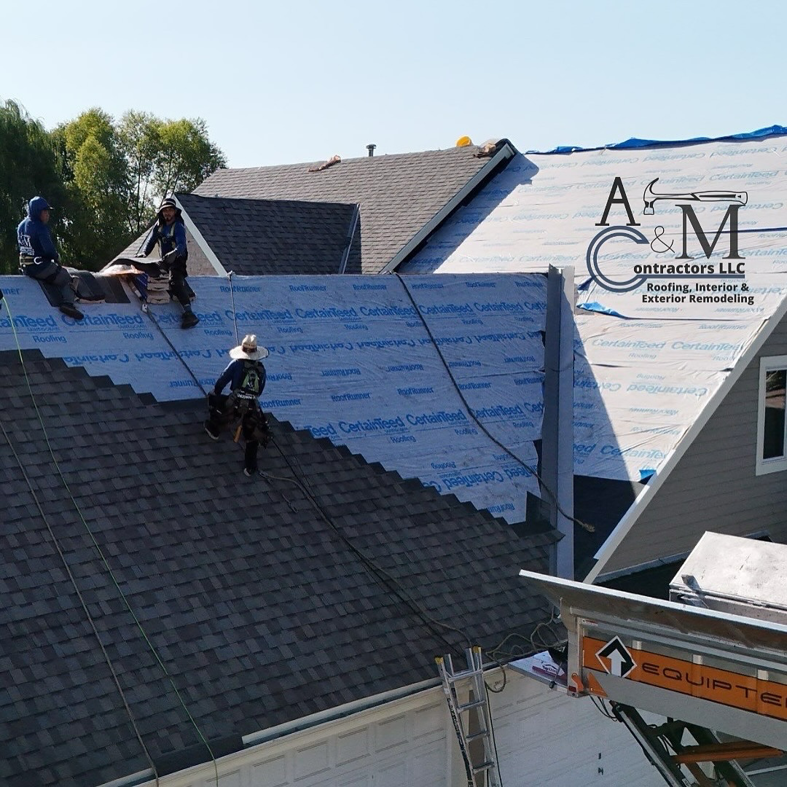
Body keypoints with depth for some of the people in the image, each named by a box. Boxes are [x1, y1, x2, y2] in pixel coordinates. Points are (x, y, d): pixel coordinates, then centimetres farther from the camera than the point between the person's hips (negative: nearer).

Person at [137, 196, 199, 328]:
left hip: (177, 260, -9)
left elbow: (181, 245, -27)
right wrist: (143, 253, -12)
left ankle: (188, 313, -41)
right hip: (164, 262, 9)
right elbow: (151, 241, 8)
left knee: (175, 282, -30)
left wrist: (174, 253, -48)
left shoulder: (178, 226, -12)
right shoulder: (159, 225, 8)